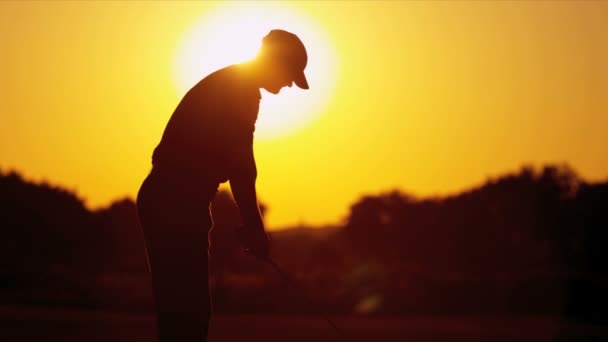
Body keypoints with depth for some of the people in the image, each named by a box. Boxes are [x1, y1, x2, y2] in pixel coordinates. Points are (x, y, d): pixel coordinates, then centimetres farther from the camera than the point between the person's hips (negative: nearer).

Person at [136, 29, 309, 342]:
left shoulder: (227, 87, 21)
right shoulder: (239, 91, -9)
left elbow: (235, 162, 22)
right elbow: (240, 166, -15)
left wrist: (251, 225, 18)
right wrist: (254, 226, -10)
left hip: (169, 204, 10)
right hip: (175, 206, -10)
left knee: (183, 309, 10)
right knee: (187, 311, -11)